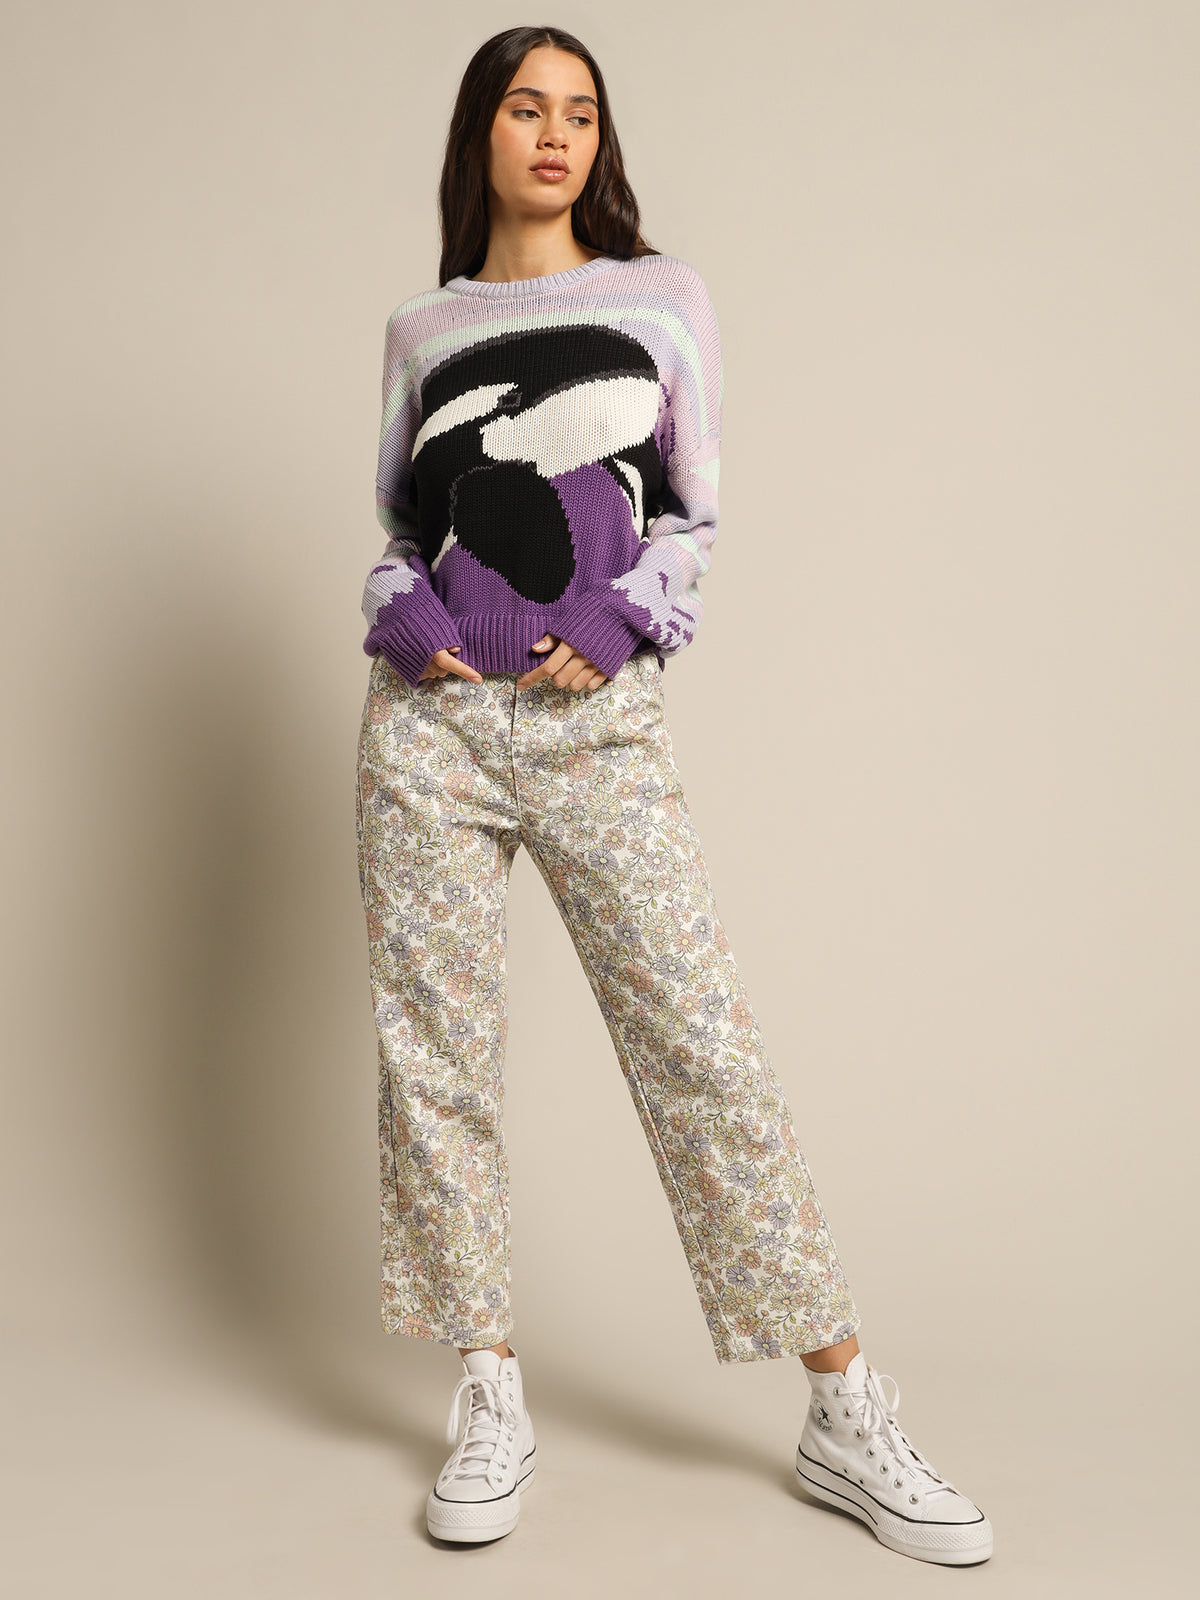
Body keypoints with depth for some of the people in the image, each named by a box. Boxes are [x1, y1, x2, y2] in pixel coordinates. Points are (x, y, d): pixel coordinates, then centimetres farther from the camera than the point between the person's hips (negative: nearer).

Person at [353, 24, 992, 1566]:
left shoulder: (665, 295, 11)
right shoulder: (422, 329, 15)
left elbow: (693, 512, 8)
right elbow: (397, 521, 18)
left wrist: (623, 621, -8)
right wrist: (403, 616, -2)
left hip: (598, 718, -2)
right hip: (430, 712, 2)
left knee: (703, 1039, -6)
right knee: (435, 1044, 1)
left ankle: (845, 1417, 4)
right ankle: (490, 1397, 15)